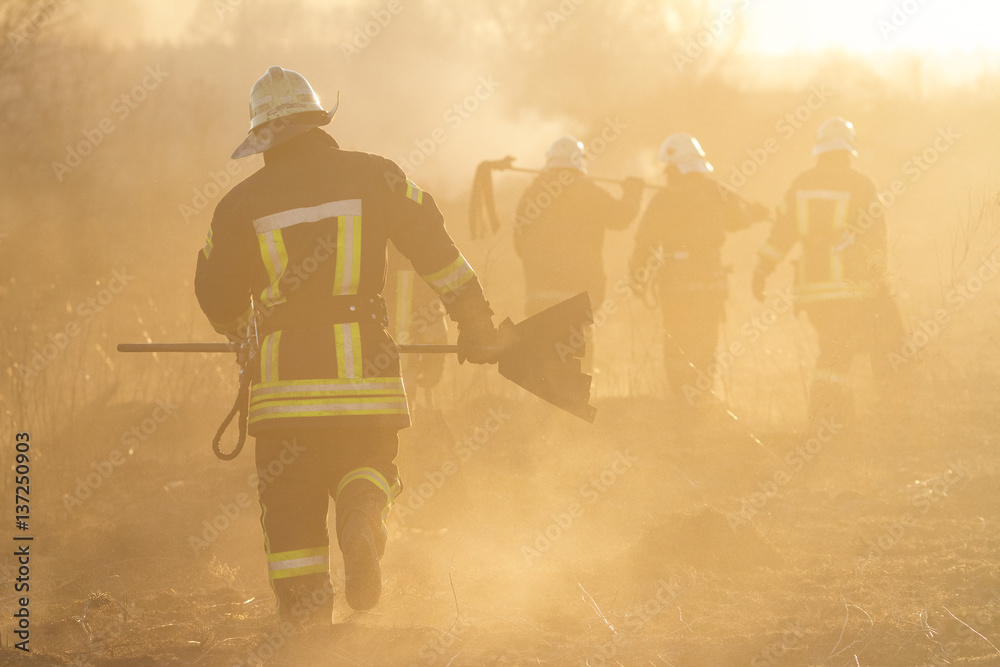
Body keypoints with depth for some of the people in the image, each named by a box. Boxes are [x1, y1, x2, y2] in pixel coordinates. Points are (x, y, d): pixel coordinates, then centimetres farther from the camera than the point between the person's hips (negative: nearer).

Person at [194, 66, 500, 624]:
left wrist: (241, 327, 35)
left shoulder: (242, 202, 4)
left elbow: (216, 296, 12)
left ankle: (305, 626, -1)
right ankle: (363, 519, -17)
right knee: (367, 468, 18)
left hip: (284, 373, 0)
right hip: (362, 367, 0)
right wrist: (476, 320, 8)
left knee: (292, 507, 8)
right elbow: (435, 248, 1)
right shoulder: (373, 175, 3)